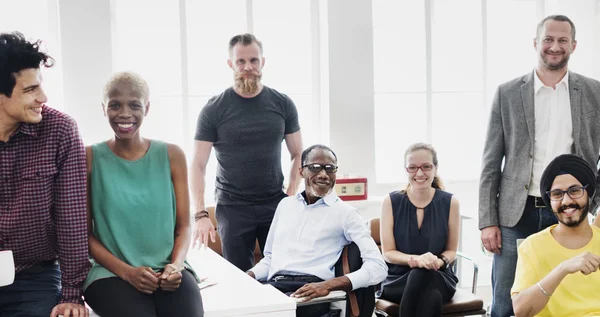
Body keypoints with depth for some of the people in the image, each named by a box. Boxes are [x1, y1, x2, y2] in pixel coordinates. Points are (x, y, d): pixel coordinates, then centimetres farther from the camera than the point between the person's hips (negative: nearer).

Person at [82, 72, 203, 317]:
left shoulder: (171, 155, 5)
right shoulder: (90, 158, 1)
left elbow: (183, 225, 7)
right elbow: (85, 232, 1)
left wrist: (176, 265, -11)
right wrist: (126, 271, -11)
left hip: (167, 271, 2)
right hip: (112, 273, -1)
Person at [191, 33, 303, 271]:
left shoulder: (282, 104, 3)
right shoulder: (214, 109, -3)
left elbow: (298, 155, 8)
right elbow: (198, 165, -4)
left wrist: (291, 197, -5)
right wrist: (201, 214, -14)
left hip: (275, 205, 1)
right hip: (232, 208, -1)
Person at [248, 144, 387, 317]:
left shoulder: (344, 212, 5)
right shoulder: (285, 204, 22)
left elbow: (378, 267, -5)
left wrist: (328, 285, -20)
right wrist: (249, 275, 4)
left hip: (310, 291, -5)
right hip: (274, 285, 5)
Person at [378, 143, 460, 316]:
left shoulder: (450, 202, 1)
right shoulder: (391, 202, -1)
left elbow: (451, 250, 8)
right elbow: (388, 253, -1)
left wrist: (438, 261, -17)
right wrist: (415, 259, -23)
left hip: (439, 279, 1)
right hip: (398, 279, -1)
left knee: (421, 275, -37)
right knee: (431, 297, -36)